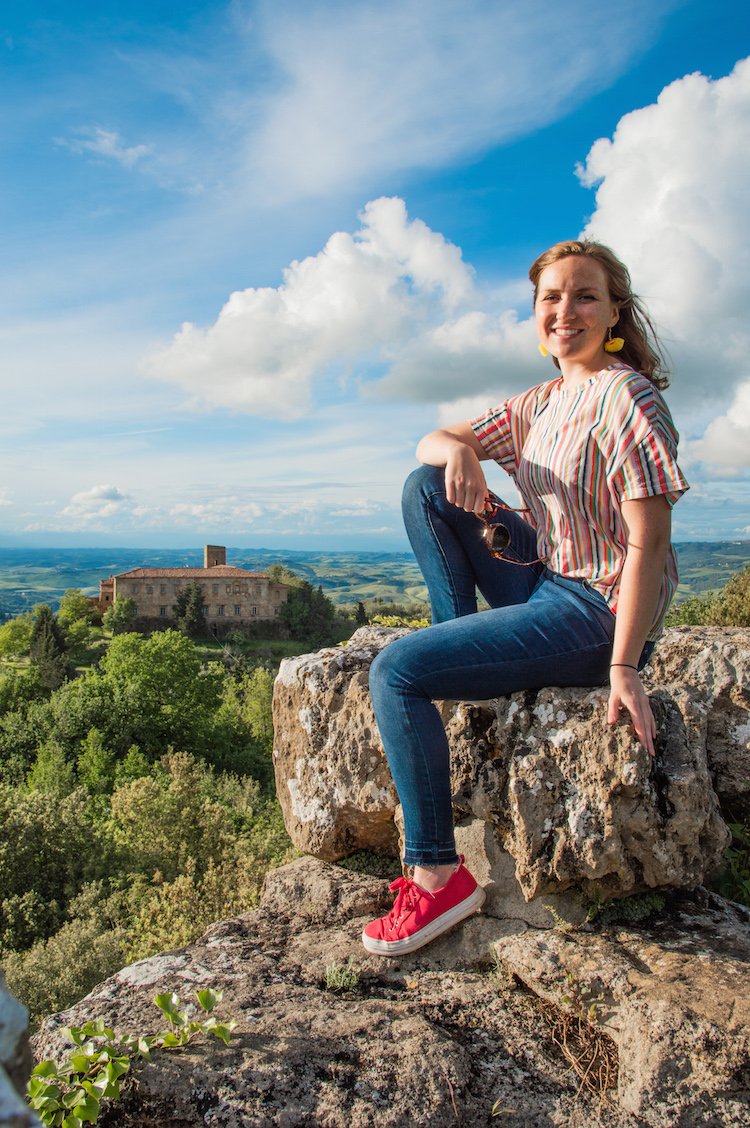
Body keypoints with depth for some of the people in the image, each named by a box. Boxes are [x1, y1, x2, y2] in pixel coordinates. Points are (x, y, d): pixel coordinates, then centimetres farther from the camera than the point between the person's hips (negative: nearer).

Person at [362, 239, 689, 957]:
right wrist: (457, 450, -11)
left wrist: (623, 667, -23)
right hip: (548, 583, 8)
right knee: (425, 486, 5)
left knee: (394, 672, -17)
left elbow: (649, 546, -18)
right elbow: (428, 442, 13)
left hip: (598, 614, -8)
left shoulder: (625, 398, -13)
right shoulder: (543, 403, 12)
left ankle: (439, 877, -7)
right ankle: (458, 645, 4)